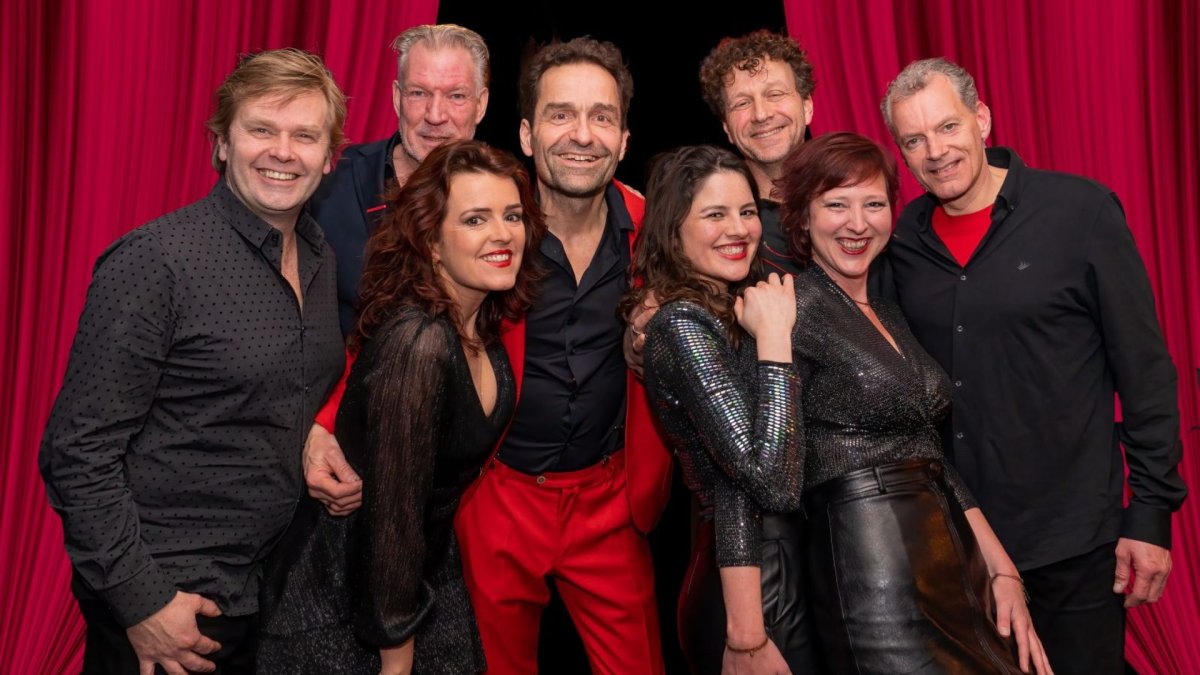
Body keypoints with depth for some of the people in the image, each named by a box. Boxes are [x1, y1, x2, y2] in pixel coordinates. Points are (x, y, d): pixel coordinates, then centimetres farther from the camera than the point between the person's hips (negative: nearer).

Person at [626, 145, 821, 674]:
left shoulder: (730, 313, 9)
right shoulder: (682, 325, -17)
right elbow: (771, 481, -25)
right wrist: (774, 336, -21)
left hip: (789, 579, 9)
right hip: (758, 597, -9)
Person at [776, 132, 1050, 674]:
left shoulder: (888, 313, 13)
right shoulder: (793, 310, -11)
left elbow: (933, 459, 14)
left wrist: (1002, 570, 8)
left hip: (956, 576, 8)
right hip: (874, 581, -7)